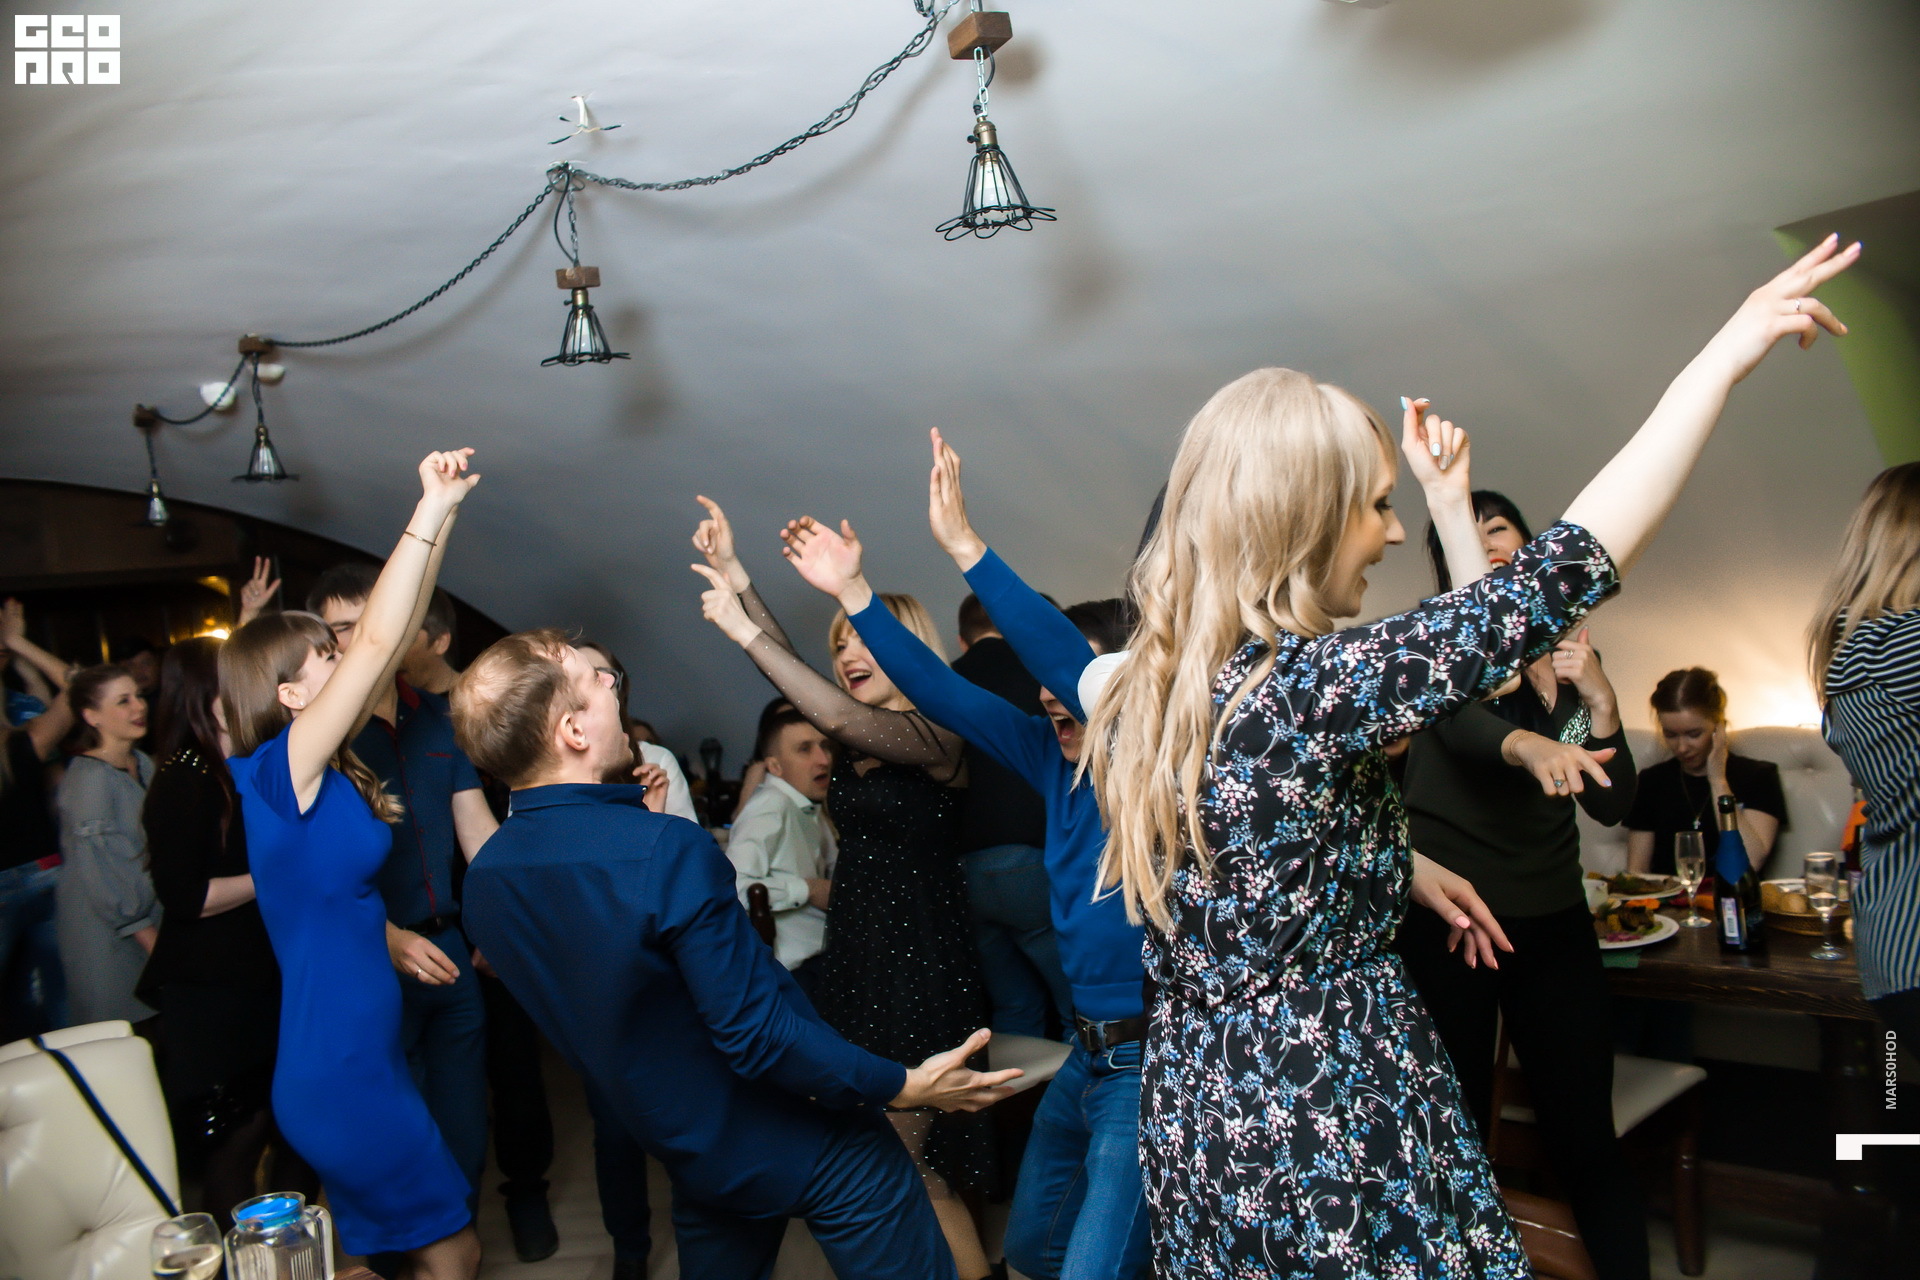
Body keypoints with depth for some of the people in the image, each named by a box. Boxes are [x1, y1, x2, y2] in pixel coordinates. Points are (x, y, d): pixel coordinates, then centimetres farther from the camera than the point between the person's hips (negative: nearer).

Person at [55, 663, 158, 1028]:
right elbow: (102, 874, -18)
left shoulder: (143, 764, 6)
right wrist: (151, 939, -14)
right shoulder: (88, 778, -17)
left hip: (150, 924, 7)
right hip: (108, 940, -7)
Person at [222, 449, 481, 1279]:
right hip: (343, 1074, -8)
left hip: (362, 1057, 9)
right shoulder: (279, 771, -17)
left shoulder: (327, 772, 5)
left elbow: (388, 647, 5)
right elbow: (377, 641, -25)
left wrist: (442, 518, 3)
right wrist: (432, 510, -23)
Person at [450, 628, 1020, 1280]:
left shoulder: (483, 878, -5)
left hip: (689, 1154, 7)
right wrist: (901, 1086, -14)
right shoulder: (665, 849, -29)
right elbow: (759, 1035, -27)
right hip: (803, 1144, -7)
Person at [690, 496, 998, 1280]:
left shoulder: (936, 736, -10)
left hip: (919, 964, -7)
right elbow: (790, 671, 4)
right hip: (852, 955, 8)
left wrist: (739, 627, -21)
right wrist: (734, 574, -3)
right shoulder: (859, 739, 11)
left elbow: (836, 715, -25)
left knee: (912, 1167, -1)